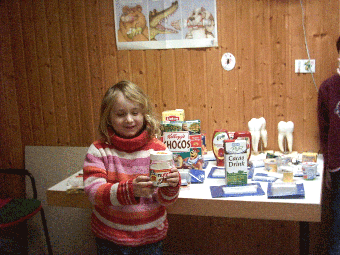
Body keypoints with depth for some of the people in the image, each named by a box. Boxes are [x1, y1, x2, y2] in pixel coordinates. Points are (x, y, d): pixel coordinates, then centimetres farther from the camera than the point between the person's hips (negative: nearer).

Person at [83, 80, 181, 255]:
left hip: (150, 237, 1)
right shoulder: (98, 150, -8)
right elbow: (93, 192, -19)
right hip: (109, 238, 0)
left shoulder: (158, 149, -6)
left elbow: (165, 200, -6)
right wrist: (130, 189, -35)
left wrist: (171, 187, -29)